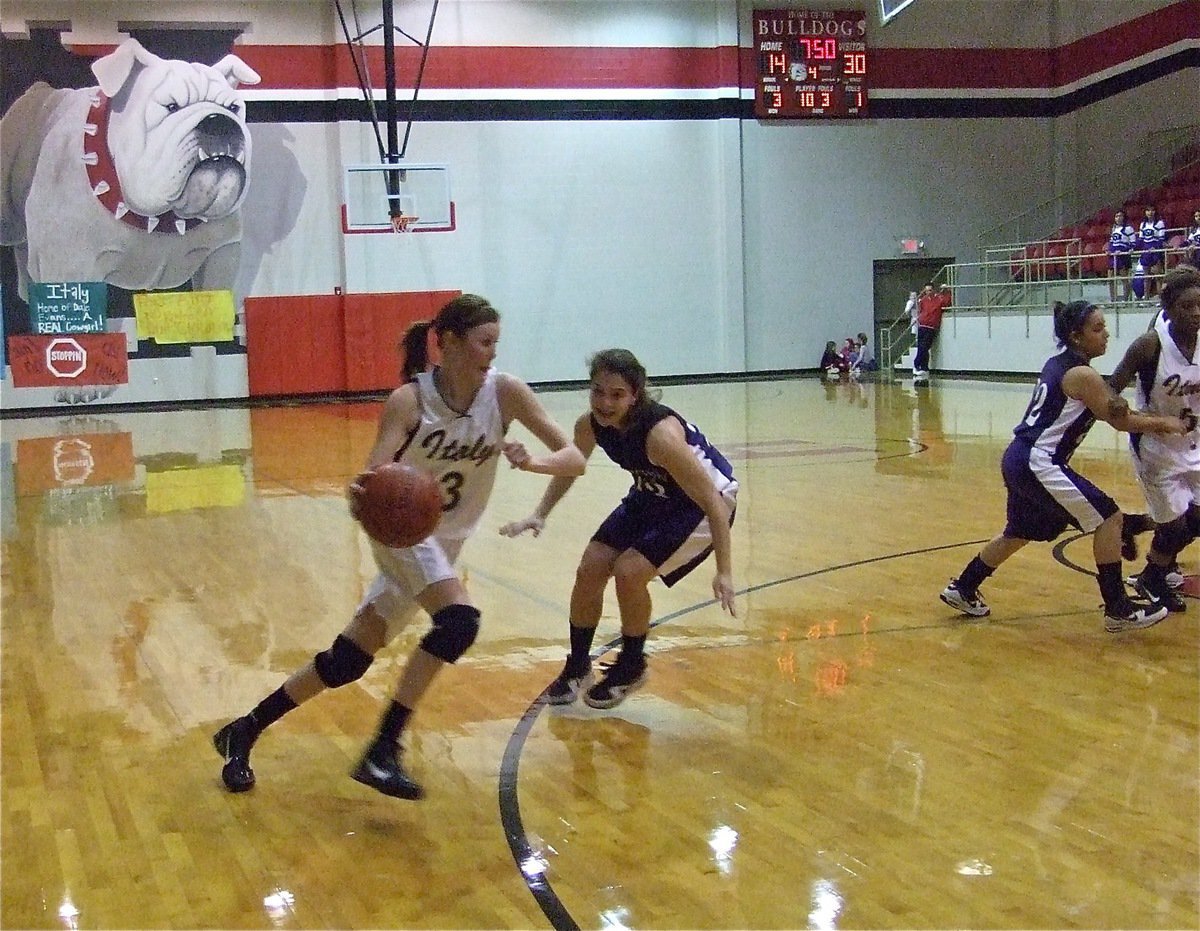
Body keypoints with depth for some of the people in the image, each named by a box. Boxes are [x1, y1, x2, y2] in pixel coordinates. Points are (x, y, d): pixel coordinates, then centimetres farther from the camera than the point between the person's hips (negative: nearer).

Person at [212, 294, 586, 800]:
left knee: (347, 661, 5)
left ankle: (244, 732, 21)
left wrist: (532, 462, -36)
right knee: (459, 620, -29)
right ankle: (383, 750, -19)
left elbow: (574, 459, -15)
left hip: (445, 542, 4)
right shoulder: (408, 401, -19)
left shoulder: (505, 393, -12)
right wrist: (361, 493, -48)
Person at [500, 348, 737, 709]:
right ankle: (577, 668, 20)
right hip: (652, 496, 7)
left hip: (703, 502, -6)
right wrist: (539, 515, -6)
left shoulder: (660, 433, -37)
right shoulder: (590, 425, -18)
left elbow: (712, 502, -32)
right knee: (590, 569, -2)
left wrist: (724, 571, -32)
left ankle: (631, 668, 8)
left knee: (628, 572, -19)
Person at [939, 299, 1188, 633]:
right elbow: (1121, 421, -6)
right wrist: (1164, 423, 8)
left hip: (1018, 459, 10)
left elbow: (1112, 410, 23)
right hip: (1038, 464, -10)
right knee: (1108, 517, -5)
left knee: (1018, 533, 26)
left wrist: (1150, 421, 16)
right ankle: (1118, 610, -1)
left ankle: (962, 589, 35)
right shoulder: (1082, 375, -13)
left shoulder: (1058, 363, 13)